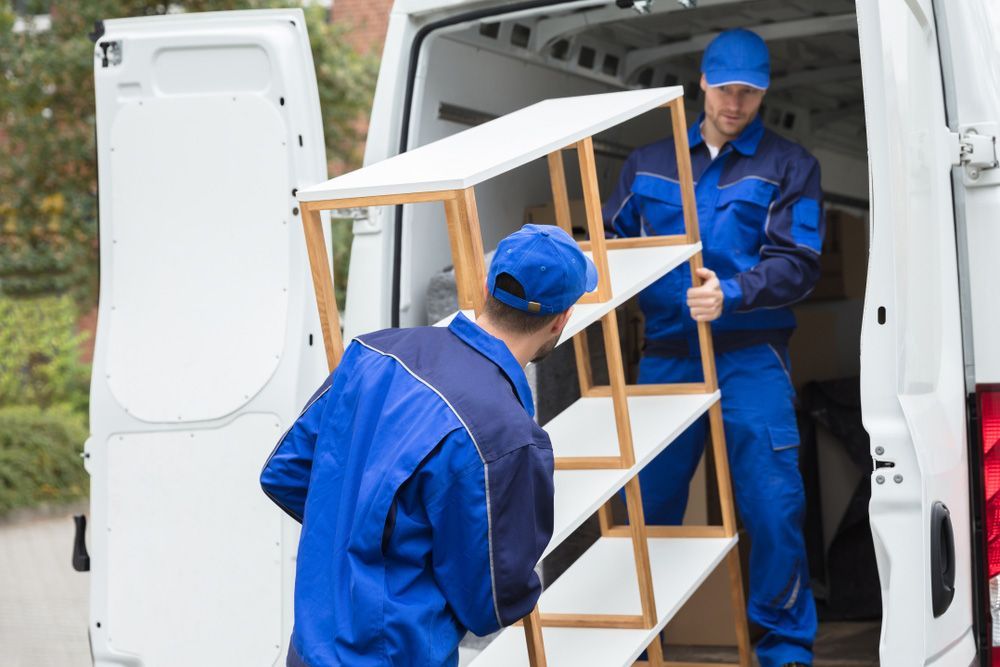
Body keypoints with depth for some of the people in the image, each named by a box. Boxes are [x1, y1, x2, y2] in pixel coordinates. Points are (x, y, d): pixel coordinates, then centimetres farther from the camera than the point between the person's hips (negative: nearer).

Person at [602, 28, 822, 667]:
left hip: (750, 357, -2)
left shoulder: (788, 166, 6)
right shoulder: (648, 163, 15)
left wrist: (732, 294, -21)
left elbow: (798, 265, -5)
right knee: (645, 506, 5)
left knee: (774, 507, -8)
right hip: (666, 355, 3)